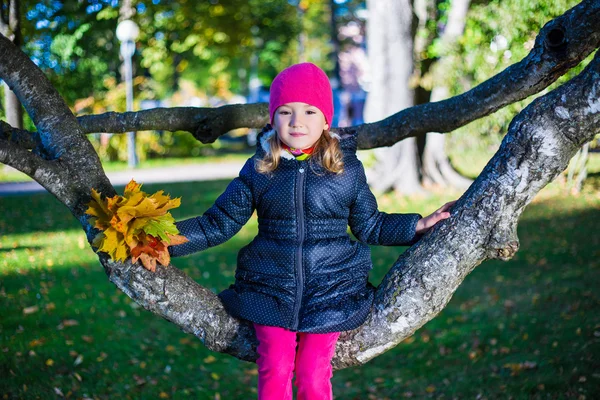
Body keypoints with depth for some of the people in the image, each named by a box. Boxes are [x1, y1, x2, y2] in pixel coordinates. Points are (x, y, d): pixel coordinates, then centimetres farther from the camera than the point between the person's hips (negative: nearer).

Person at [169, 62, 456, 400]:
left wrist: (417, 226, 4)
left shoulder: (347, 167, 1)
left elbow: (369, 226, 14)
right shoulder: (259, 168, 1)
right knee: (275, 372, -6)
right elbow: (220, 223, 4)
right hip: (270, 290, 1)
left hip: (331, 291, -1)